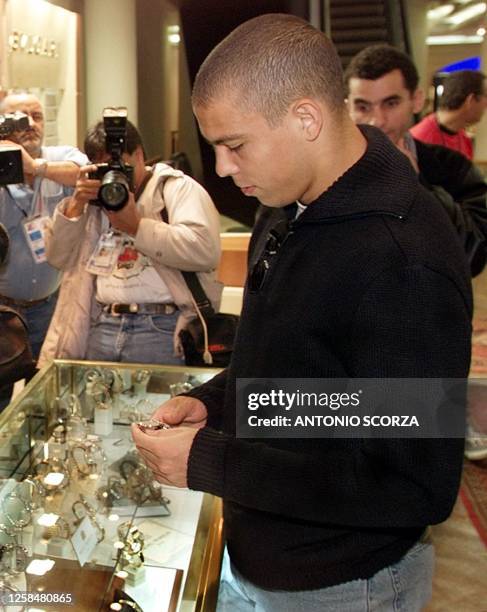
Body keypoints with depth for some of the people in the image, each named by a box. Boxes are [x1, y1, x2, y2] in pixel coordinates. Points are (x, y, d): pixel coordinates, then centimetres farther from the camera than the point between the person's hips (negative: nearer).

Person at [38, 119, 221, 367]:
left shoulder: (178, 187, 3)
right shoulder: (96, 196, 22)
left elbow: (206, 251, -16)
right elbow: (57, 258, 14)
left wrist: (135, 225, -10)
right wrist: (76, 205, 1)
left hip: (162, 328, -5)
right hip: (98, 326, 5)